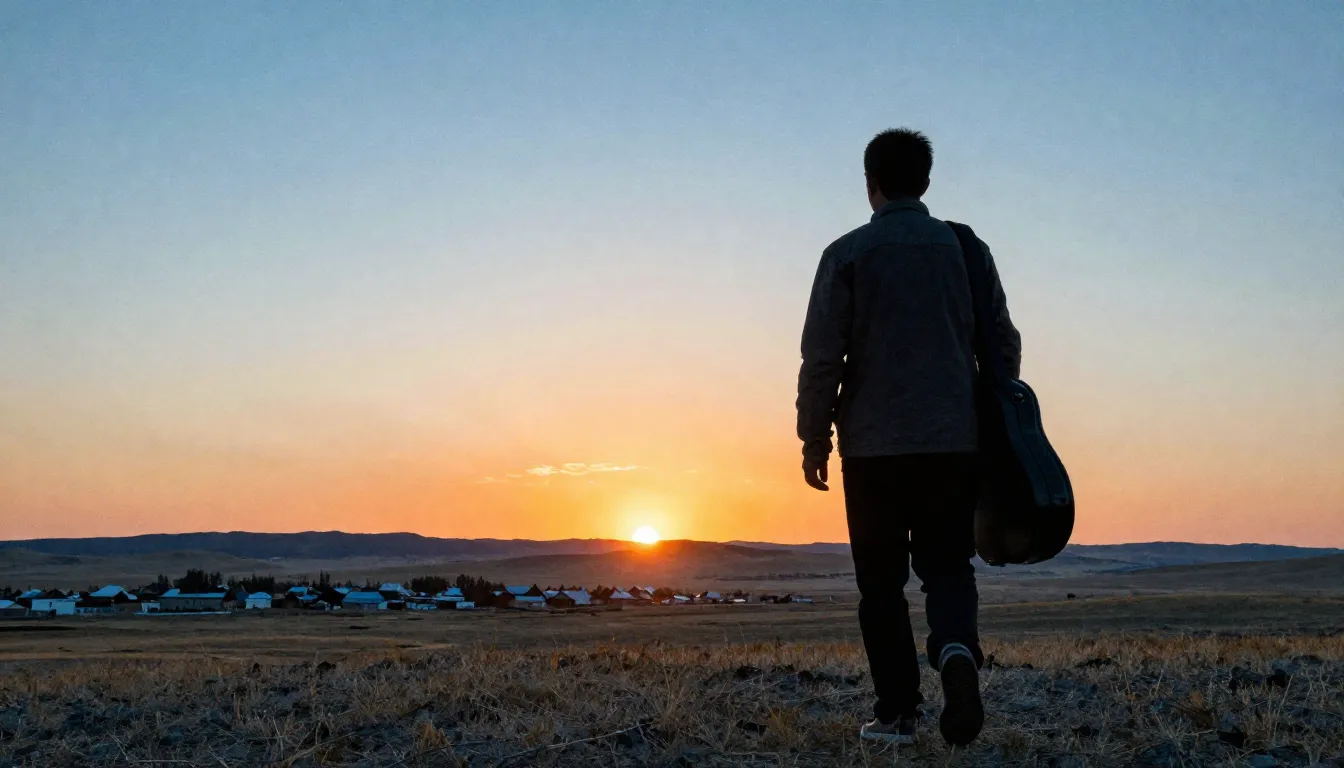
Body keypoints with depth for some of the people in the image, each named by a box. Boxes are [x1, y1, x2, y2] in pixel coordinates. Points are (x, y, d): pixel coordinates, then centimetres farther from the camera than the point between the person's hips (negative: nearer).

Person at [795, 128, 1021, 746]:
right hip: (954, 443, 2)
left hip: (873, 446, -2)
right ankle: (957, 651, -18)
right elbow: (1004, 346, 11)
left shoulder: (848, 255, -1)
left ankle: (896, 711, 8)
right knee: (947, 567, 10)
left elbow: (821, 357, -5)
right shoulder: (966, 249, 9)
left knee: (882, 581, 8)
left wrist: (814, 441, 2)